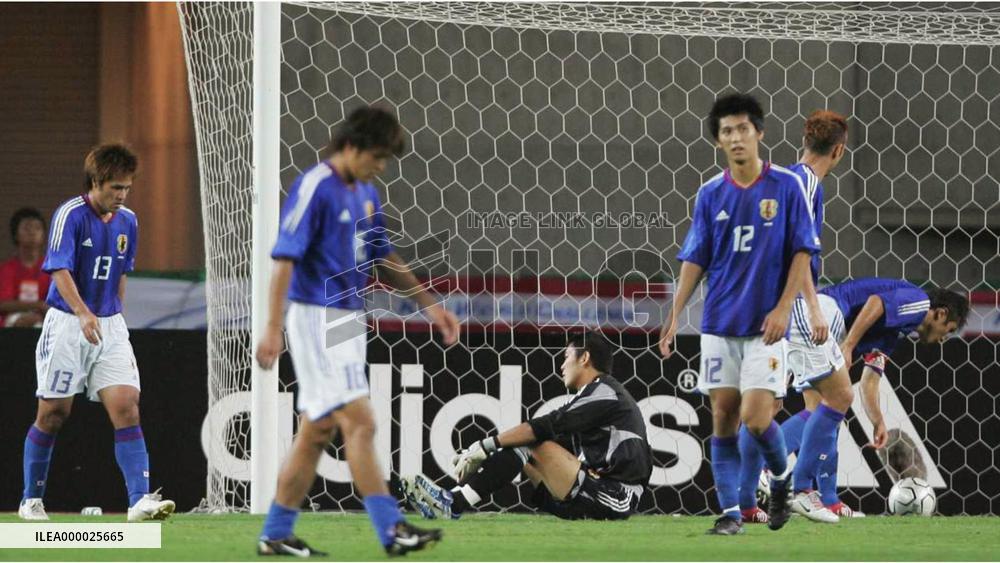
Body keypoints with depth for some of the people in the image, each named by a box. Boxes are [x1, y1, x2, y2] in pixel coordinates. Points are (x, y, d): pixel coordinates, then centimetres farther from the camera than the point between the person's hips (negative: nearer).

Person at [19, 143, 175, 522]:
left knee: (126, 406, -11)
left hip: (110, 326, 5)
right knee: (53, 414, 3)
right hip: (66, 323, -5)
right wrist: (84, 314, -35)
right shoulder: (70, 215, -12)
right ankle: (31, 500, 18)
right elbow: (60, 271, -21)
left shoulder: (127, 222, 7)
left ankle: (140, 499, -17)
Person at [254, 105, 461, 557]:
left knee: (318, 432, 10)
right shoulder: (314, 188, -14)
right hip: (316, 320, -9)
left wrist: (428, 305, 17)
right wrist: (274, 328, -22)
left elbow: (383, 259, 23)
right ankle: (391, 531, -14)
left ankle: (275, 535, 14)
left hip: (348, 322, 9)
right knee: (360, 423, -12)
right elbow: (284, 258, -17)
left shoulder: (366, 195, 13)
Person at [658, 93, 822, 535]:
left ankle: (783, 476, 17)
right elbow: (694, 259, 8)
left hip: (765, 326, -3)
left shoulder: (786, 186, -3)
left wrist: (783, 308, -12)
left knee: (755, 418, -12)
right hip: (720, 324, 3)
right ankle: (730, 513, 6)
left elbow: (802, 252, -3)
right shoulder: (711, 194, 6)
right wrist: (675, 315, -1)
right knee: (723, 419, 1)